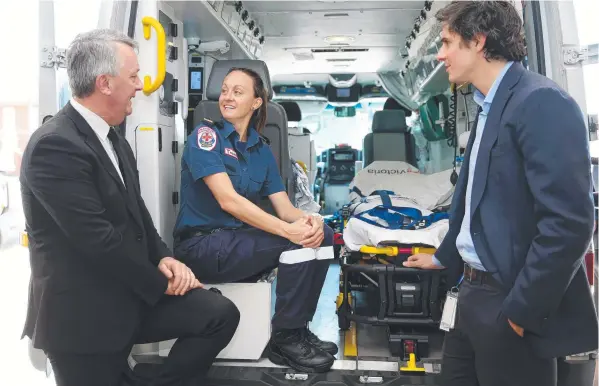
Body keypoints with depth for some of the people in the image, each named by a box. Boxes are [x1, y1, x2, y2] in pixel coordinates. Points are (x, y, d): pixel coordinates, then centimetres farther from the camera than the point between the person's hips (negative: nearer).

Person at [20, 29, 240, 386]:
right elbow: (97, 238, -25)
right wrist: (160, 283, -13)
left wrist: (163, 258, -2)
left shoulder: (113, 139, 11)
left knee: (220, 314, -4)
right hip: (83, 314, -8)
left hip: (131, 294, 8)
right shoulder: (55, 145, -21)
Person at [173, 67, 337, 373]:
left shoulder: (262, 150, 9)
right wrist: (288, 230, -32)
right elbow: (228, 200, -23)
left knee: (322, 234, -9)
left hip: (240, 239, 7)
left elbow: (284, 208, 1)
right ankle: (284, 339, -8)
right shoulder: (205, 135, -9)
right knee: (297, 243, -24)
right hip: (201, 245, -6)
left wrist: (308, 220, -24)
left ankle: (298, 328, 2)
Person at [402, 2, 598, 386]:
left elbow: (568, 222, -23)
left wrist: (521, 311, -18)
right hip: (475, 291, 8)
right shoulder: (489, 107, 12)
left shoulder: (541, 102, -17)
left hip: (507, 301, -8)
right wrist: (445, 257, 31)